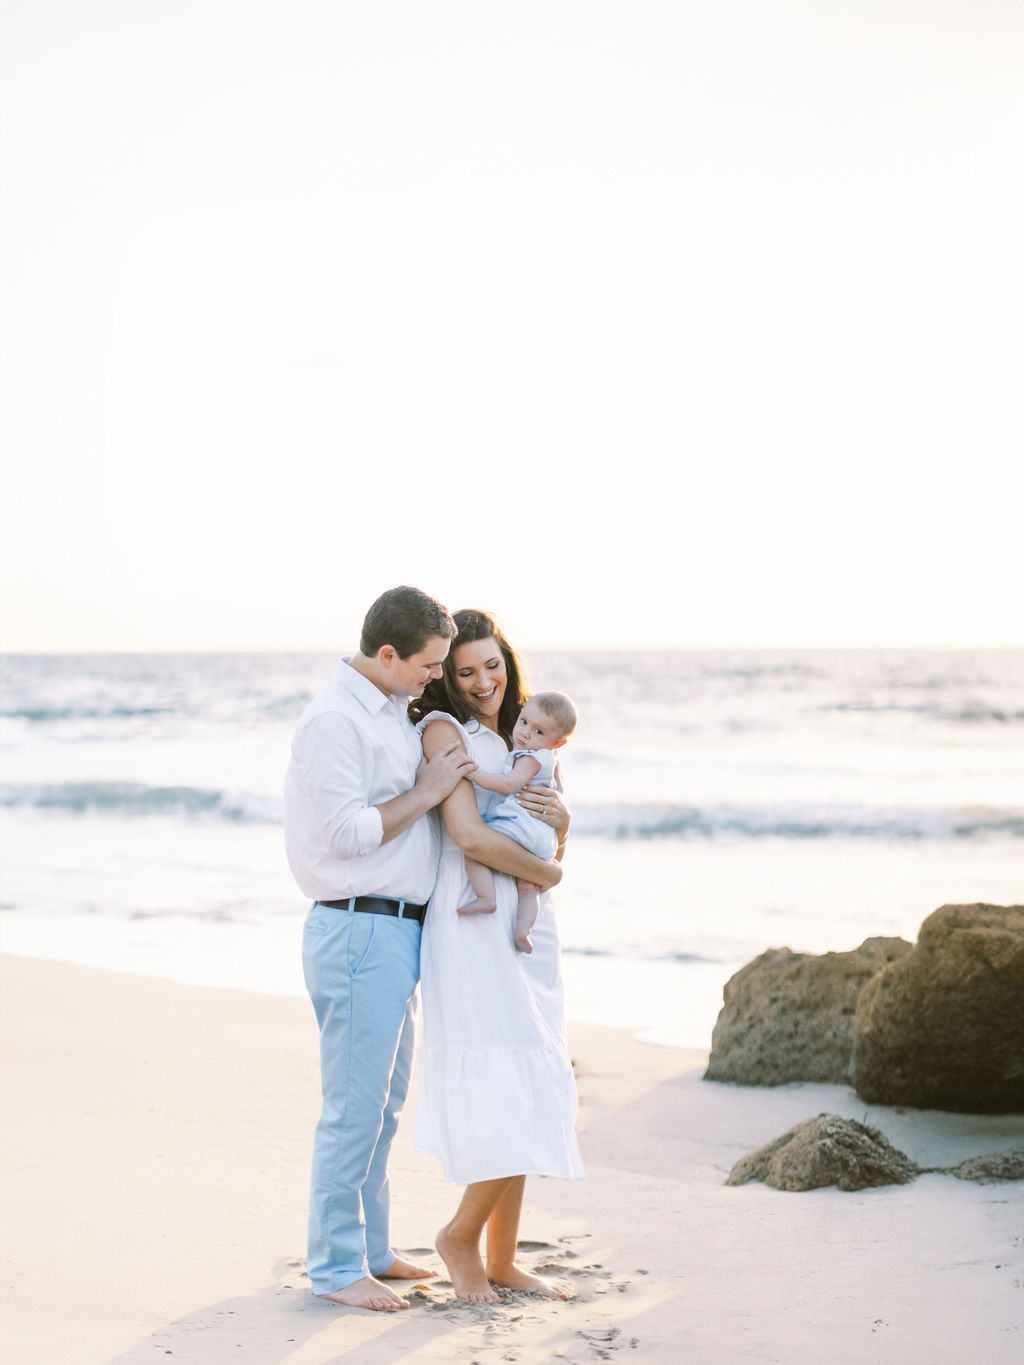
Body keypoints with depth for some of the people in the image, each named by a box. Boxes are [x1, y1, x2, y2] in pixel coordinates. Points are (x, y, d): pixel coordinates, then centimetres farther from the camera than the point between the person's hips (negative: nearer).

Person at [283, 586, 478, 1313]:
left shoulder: (394, 711, 14)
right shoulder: (334, 719, -16)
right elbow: (349, 833, -21)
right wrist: (427, 792, -12)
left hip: (396, 931, 10)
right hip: (359, 931, -10)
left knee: (384, 1100, 17)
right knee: (355, 1104, -4)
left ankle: (371, 1248, 27)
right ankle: (337, 1266, 5)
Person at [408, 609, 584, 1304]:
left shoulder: (518, 738, 19)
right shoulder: (444, 729, -6)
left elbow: (547, 843, 18)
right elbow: (469, 835, -17)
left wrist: (560, 818, -5)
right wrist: (546, 873, -4)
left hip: (527, 926, 8)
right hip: (476, 925, -8)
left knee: (531, 1098, 8)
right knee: (514, 1094, -11)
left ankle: (503, 1259, 16)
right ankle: (461, 1235, 8)